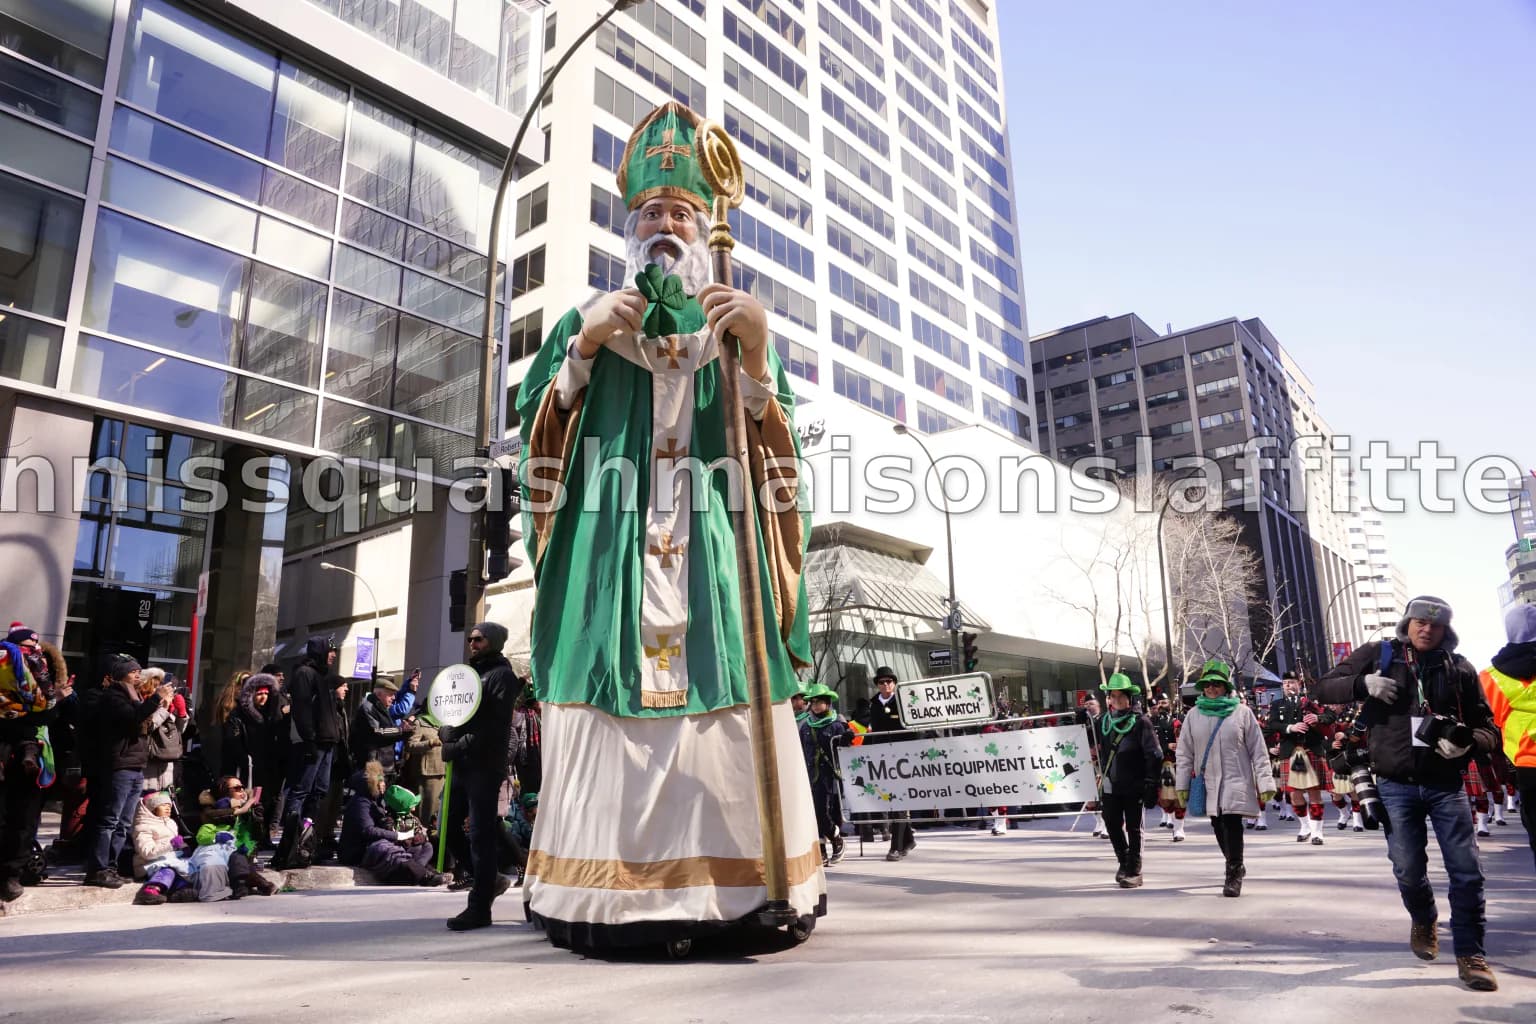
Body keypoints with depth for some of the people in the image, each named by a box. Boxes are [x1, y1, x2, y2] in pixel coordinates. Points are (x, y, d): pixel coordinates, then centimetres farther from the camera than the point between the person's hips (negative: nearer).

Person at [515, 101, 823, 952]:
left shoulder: (736, 322, 19)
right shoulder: (589, 319, 19)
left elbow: (779, 449, 5)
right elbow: (533, 424, 9)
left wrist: (754, 354, -12)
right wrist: (582, 350, -7)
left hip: (716, 554, 0)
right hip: (611, 551, 0)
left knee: (726, 728, -6)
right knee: (608, 729, -7)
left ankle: (743, 892, 2)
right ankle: (606, 898, 1)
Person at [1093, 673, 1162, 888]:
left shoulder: (1140, 722, -9)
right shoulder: (1102, 721, 6)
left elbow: (1154, 755, -11)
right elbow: (1094, 746, 17)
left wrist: (1151, 785, -14)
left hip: (1133, 786, -4)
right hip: (1110, 785, 5)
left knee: (1133, 828, 5)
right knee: (1112, 825, 10)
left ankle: (1134, 871, 16)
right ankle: (1124, 862, 32)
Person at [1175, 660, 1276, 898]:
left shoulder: (1242, 712, -2)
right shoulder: (1194, 715, 4)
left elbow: (1258, 750, -2)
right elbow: (1185, 753, 8)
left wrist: (1265, 783, -6)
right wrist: (1182, 784, 5)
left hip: (1236, 780, -3)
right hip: (1208, 782, 3)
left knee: (1232, 824, -10)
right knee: (1218, 826, 9)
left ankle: (1233, 875, 2)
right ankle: (1236, 867, 30)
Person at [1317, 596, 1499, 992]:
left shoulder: (1460, 668, 4)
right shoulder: (1379, 655, 1)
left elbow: (1488, 728, 6)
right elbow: (1324, 689, 2)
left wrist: (1467, 743, -16)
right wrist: (1363, 683, -17)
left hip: (1446, 785, 1)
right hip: (1396, 785, -1)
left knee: (1466, 871, 0)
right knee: (1409, 871, 7)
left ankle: (1470, 955, 14)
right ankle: (1423, 922, 37)